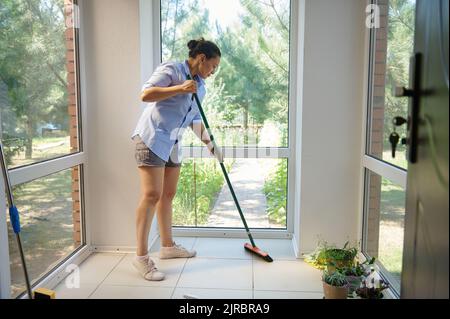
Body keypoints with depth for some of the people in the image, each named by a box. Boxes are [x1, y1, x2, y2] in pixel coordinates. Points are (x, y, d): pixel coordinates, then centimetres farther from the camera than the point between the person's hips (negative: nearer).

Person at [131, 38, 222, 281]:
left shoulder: (200, 86, 15)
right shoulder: (171, 69, -8)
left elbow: (195, 120, 21)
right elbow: (145, 94, -20)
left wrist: (209, 143, 13)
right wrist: (179, 88, -23)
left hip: (172, 144, 9)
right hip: (151, 138, -8)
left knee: (168, 195, 13)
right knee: (151, 195, -12)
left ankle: (167, 246, 25)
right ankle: (141, 256, -6)